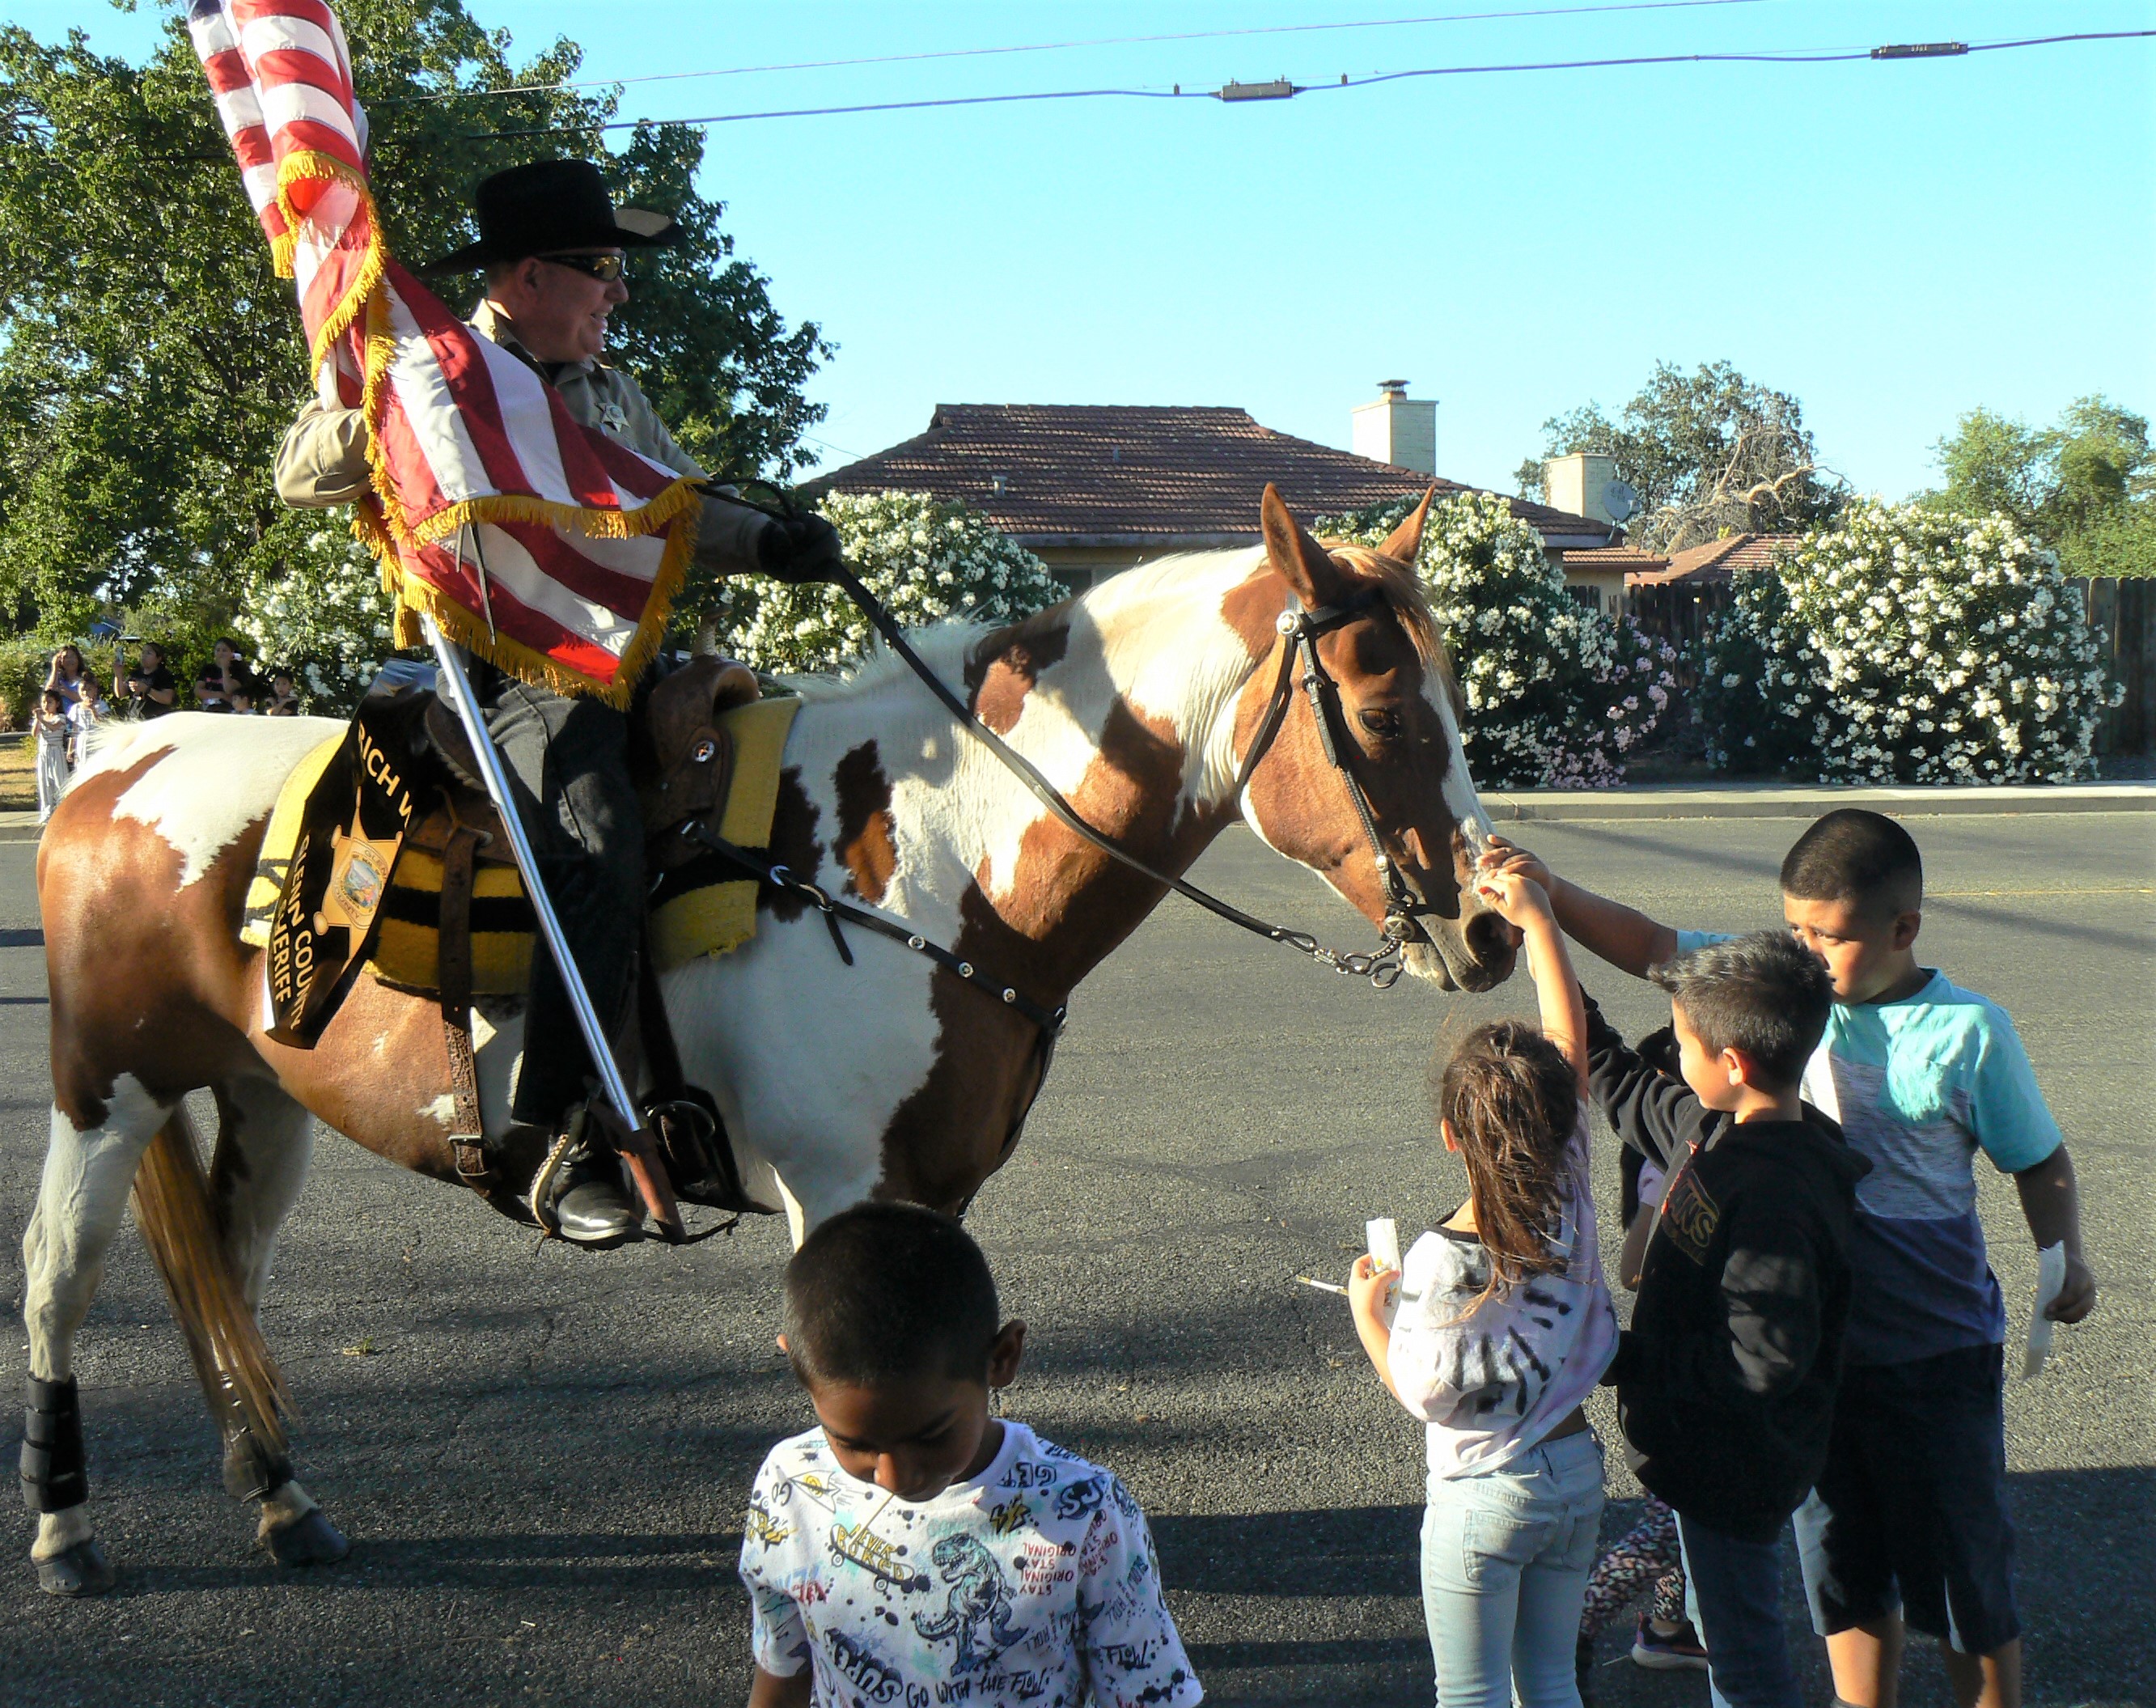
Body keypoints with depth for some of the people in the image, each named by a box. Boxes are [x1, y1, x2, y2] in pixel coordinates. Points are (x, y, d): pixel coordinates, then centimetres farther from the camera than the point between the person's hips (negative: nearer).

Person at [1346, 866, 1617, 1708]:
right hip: (1576, 1476, 6)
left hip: (1482, 1495, -5)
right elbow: (1571, 1038, -4)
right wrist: (1537, 918, -1)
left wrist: (1367, 1309, 1)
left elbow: (1423, 1392, -14)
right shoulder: (1570, 1202, -10)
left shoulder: (1441, 1263, -24)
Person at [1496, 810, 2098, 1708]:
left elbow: (2040, 1161, 0)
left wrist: (2066, 1258, -16)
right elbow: (1648, 946, 0)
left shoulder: (1968, 1030, -12)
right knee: (1845, 1578, 17)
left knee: (1966, 1584, 7)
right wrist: (1543, 889, -12)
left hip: (1936, 1355, -4)